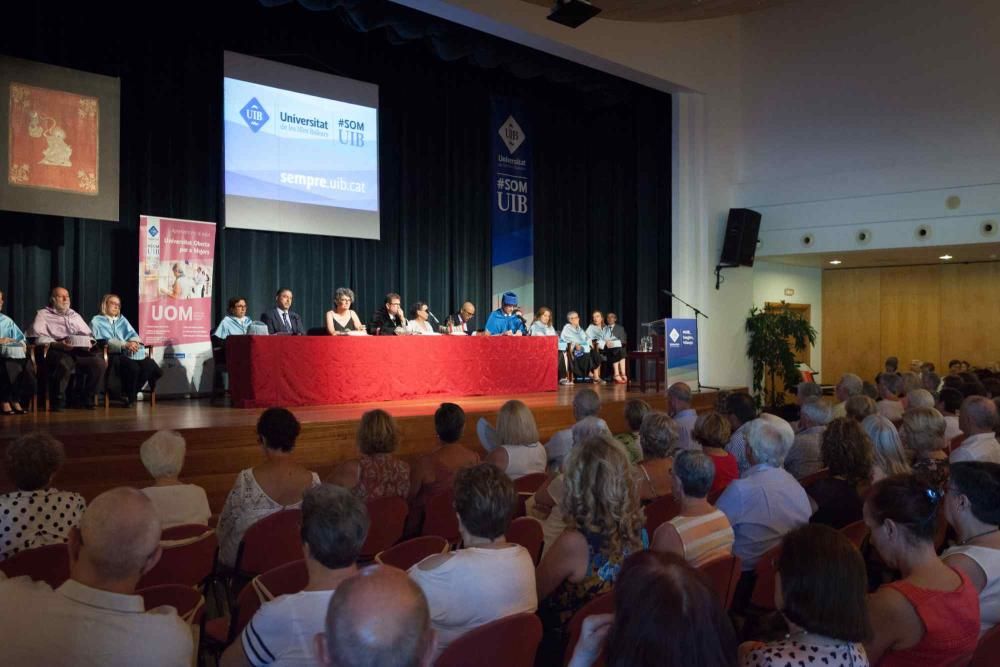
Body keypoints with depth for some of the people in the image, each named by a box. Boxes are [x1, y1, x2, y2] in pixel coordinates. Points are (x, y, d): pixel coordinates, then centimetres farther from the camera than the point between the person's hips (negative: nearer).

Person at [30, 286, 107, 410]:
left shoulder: (75, 315, 32)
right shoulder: (43, 314, 15)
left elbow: (88, 334, 29)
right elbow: (39, 337, -1)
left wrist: (89, 343, 3)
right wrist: (57, 344, -18)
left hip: (79, 350, 5)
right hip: (56, 350, -5)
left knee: (100, 362, -25)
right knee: (66, 363, -41)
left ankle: (85, 398, -8)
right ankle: (58, 401, -21)